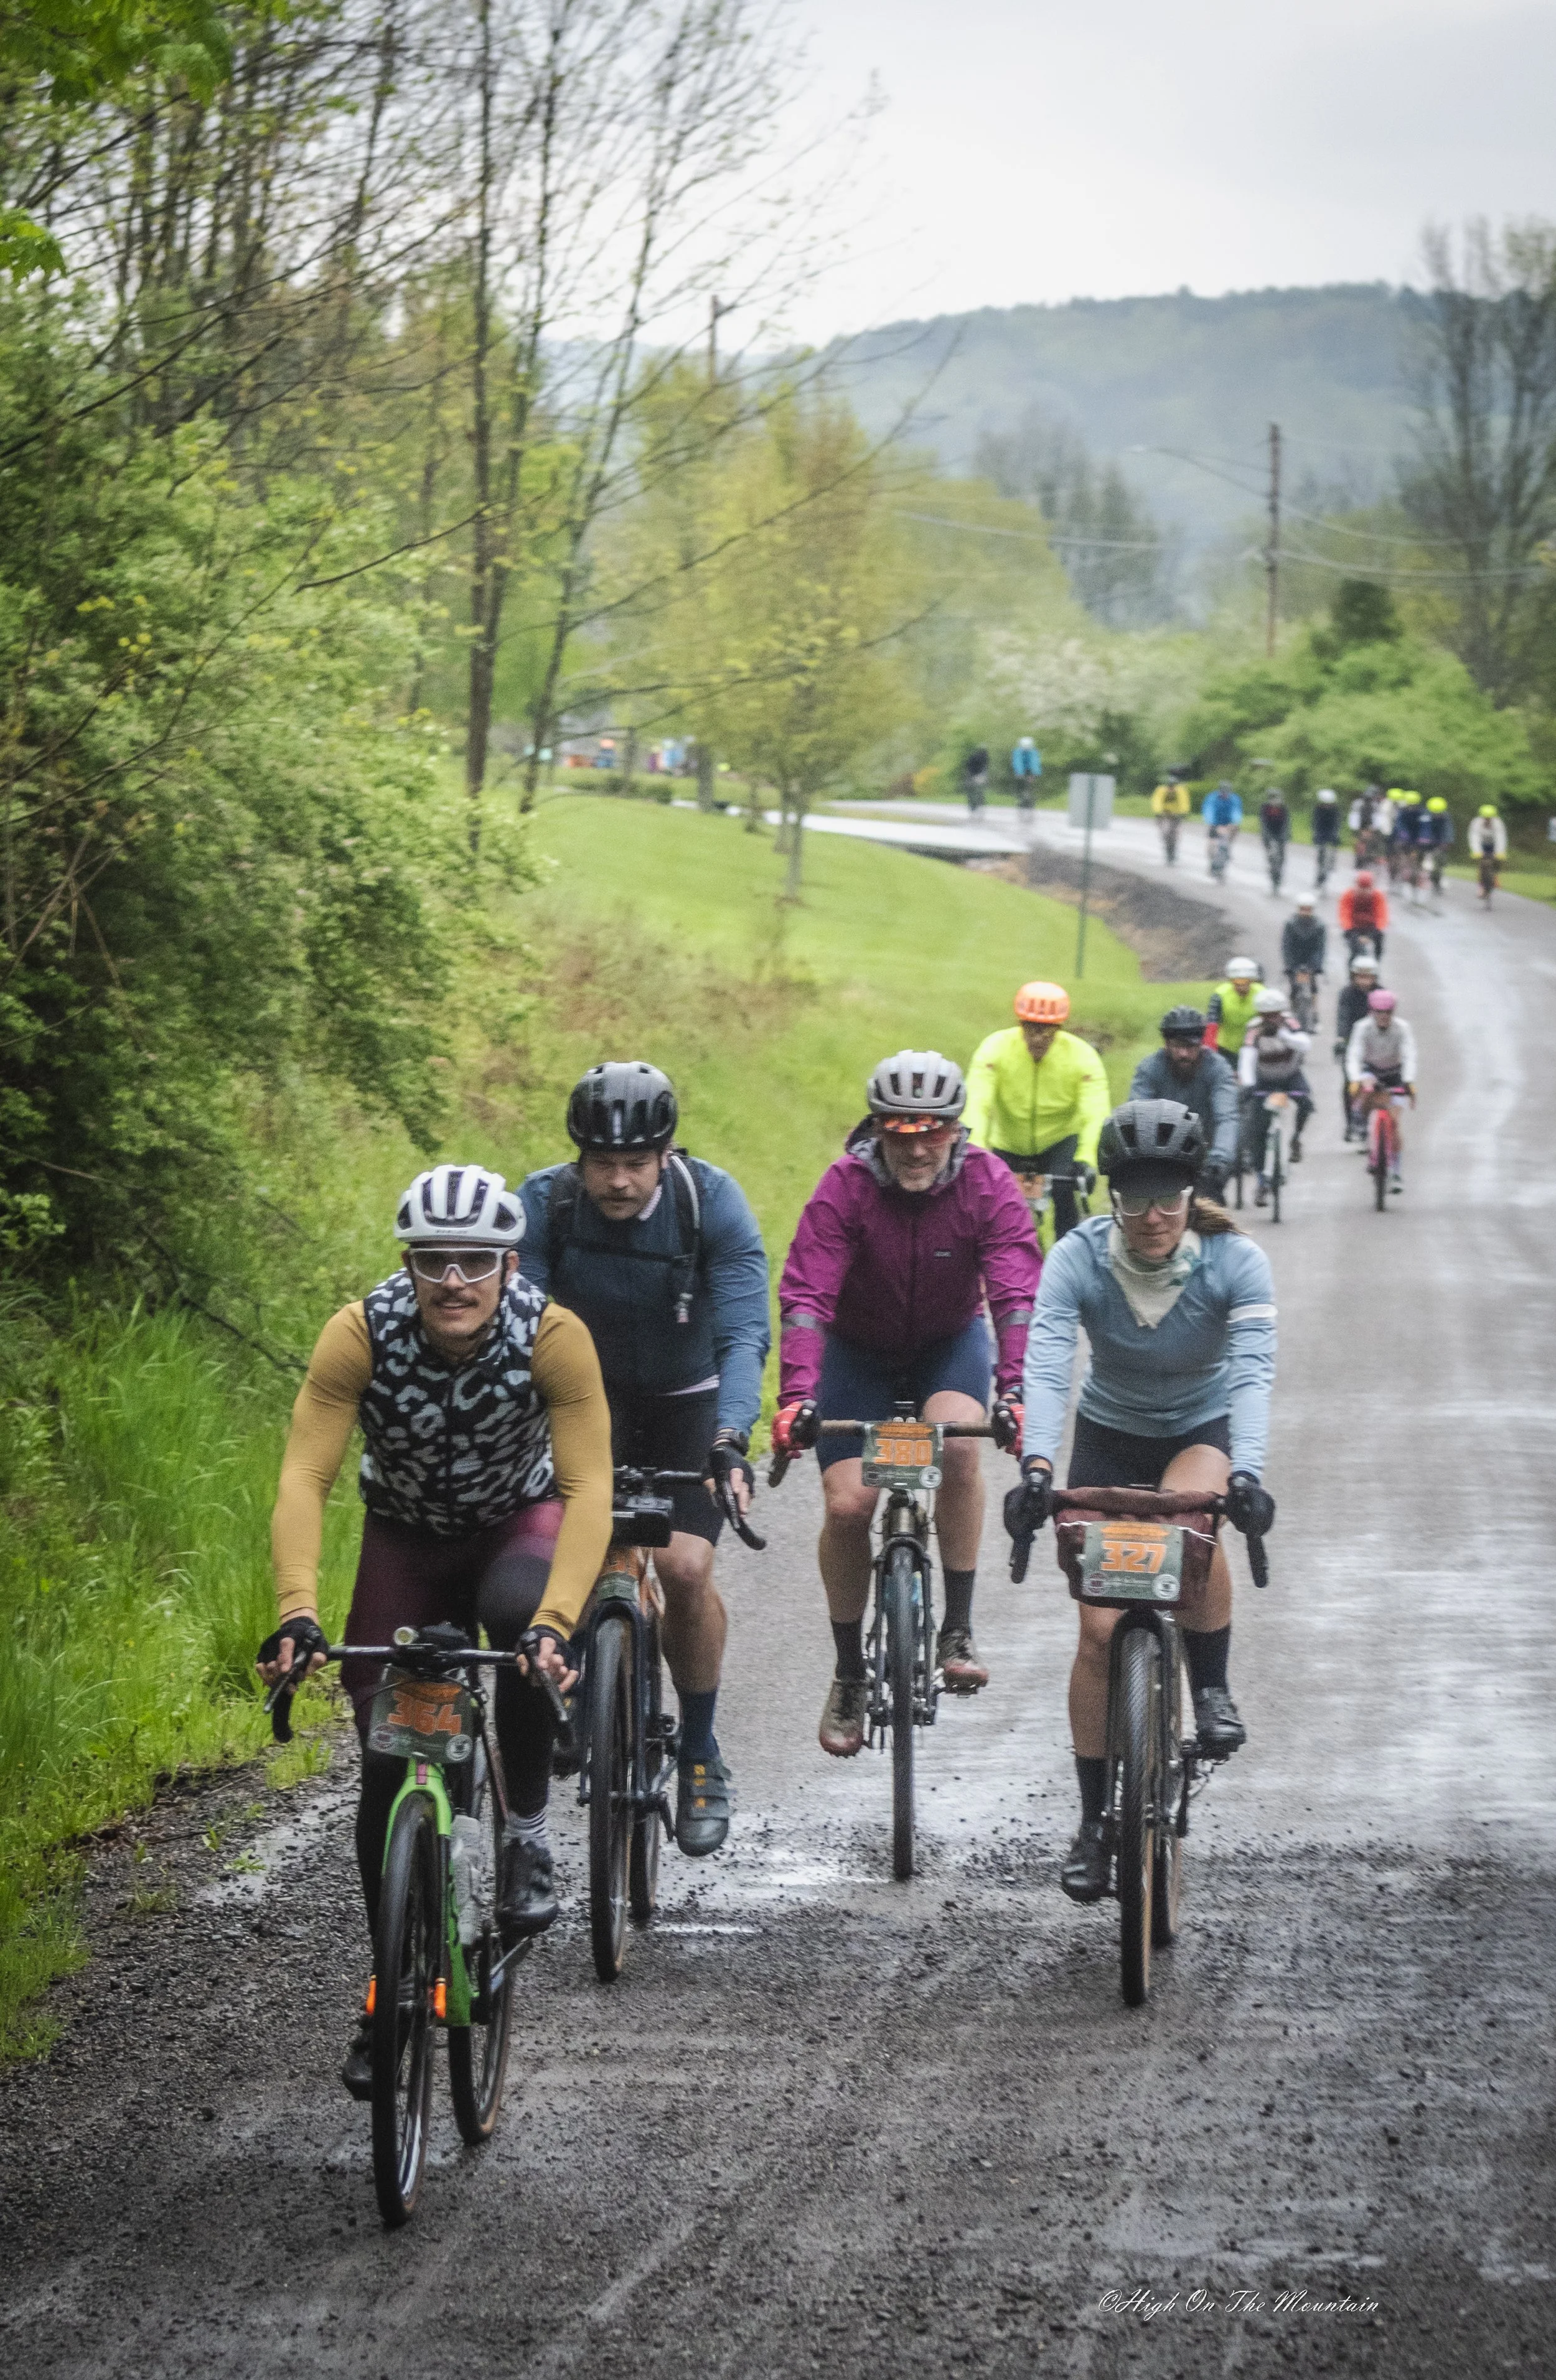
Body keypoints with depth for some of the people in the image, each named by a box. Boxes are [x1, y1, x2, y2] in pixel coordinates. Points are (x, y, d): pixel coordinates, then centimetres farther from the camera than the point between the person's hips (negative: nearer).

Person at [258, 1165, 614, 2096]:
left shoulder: (554, 1335, -29)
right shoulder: (361, 1333, -27)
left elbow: (589, 1488, -33)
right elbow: (305, 1478, -31)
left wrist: (556, 1620, -48)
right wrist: (297, 1613, -45)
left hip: (520, 1521, -1)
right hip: (406, 1537, 1)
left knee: (519, 1612, -36)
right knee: (388, 1761, -7)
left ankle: (528, 1832, -14)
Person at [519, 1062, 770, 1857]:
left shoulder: (712, 1201, -25)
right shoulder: (544, 1203, -22)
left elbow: (744, 1334, -30)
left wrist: (730, 1437, -45)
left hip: (689, 1403, -1)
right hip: (587, 1399, 1)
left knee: (685, 1568, -17)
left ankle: (700, 1754, 2)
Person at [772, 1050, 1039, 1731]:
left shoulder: (988, 1185, -23)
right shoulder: (845, 1187, -25)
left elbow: (1018, 1296, -31)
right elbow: (805, 1296, -32)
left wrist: (1014, 1388, -46)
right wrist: (796, 1394, -47)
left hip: (949, 1342, 0)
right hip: (859, 1350, 0)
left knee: (957, 1442, -31)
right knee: (847, 1505, -12)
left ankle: (957, 1631, -19)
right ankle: (849, 1674, 8)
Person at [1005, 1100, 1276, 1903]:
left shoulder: (1234, 1262, -24)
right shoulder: (1078, 1261, -22)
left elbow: (1253, 1370, -33)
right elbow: (1046, 1366, -33)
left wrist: (1246, 1472, -50)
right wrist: (1036, 1466, -50)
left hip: (1204, 1434, -1)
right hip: (1110, 1436, 1)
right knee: (1101, 1627, -7)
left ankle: (1212, 1691, -15)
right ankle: (1094, 1822, 5)